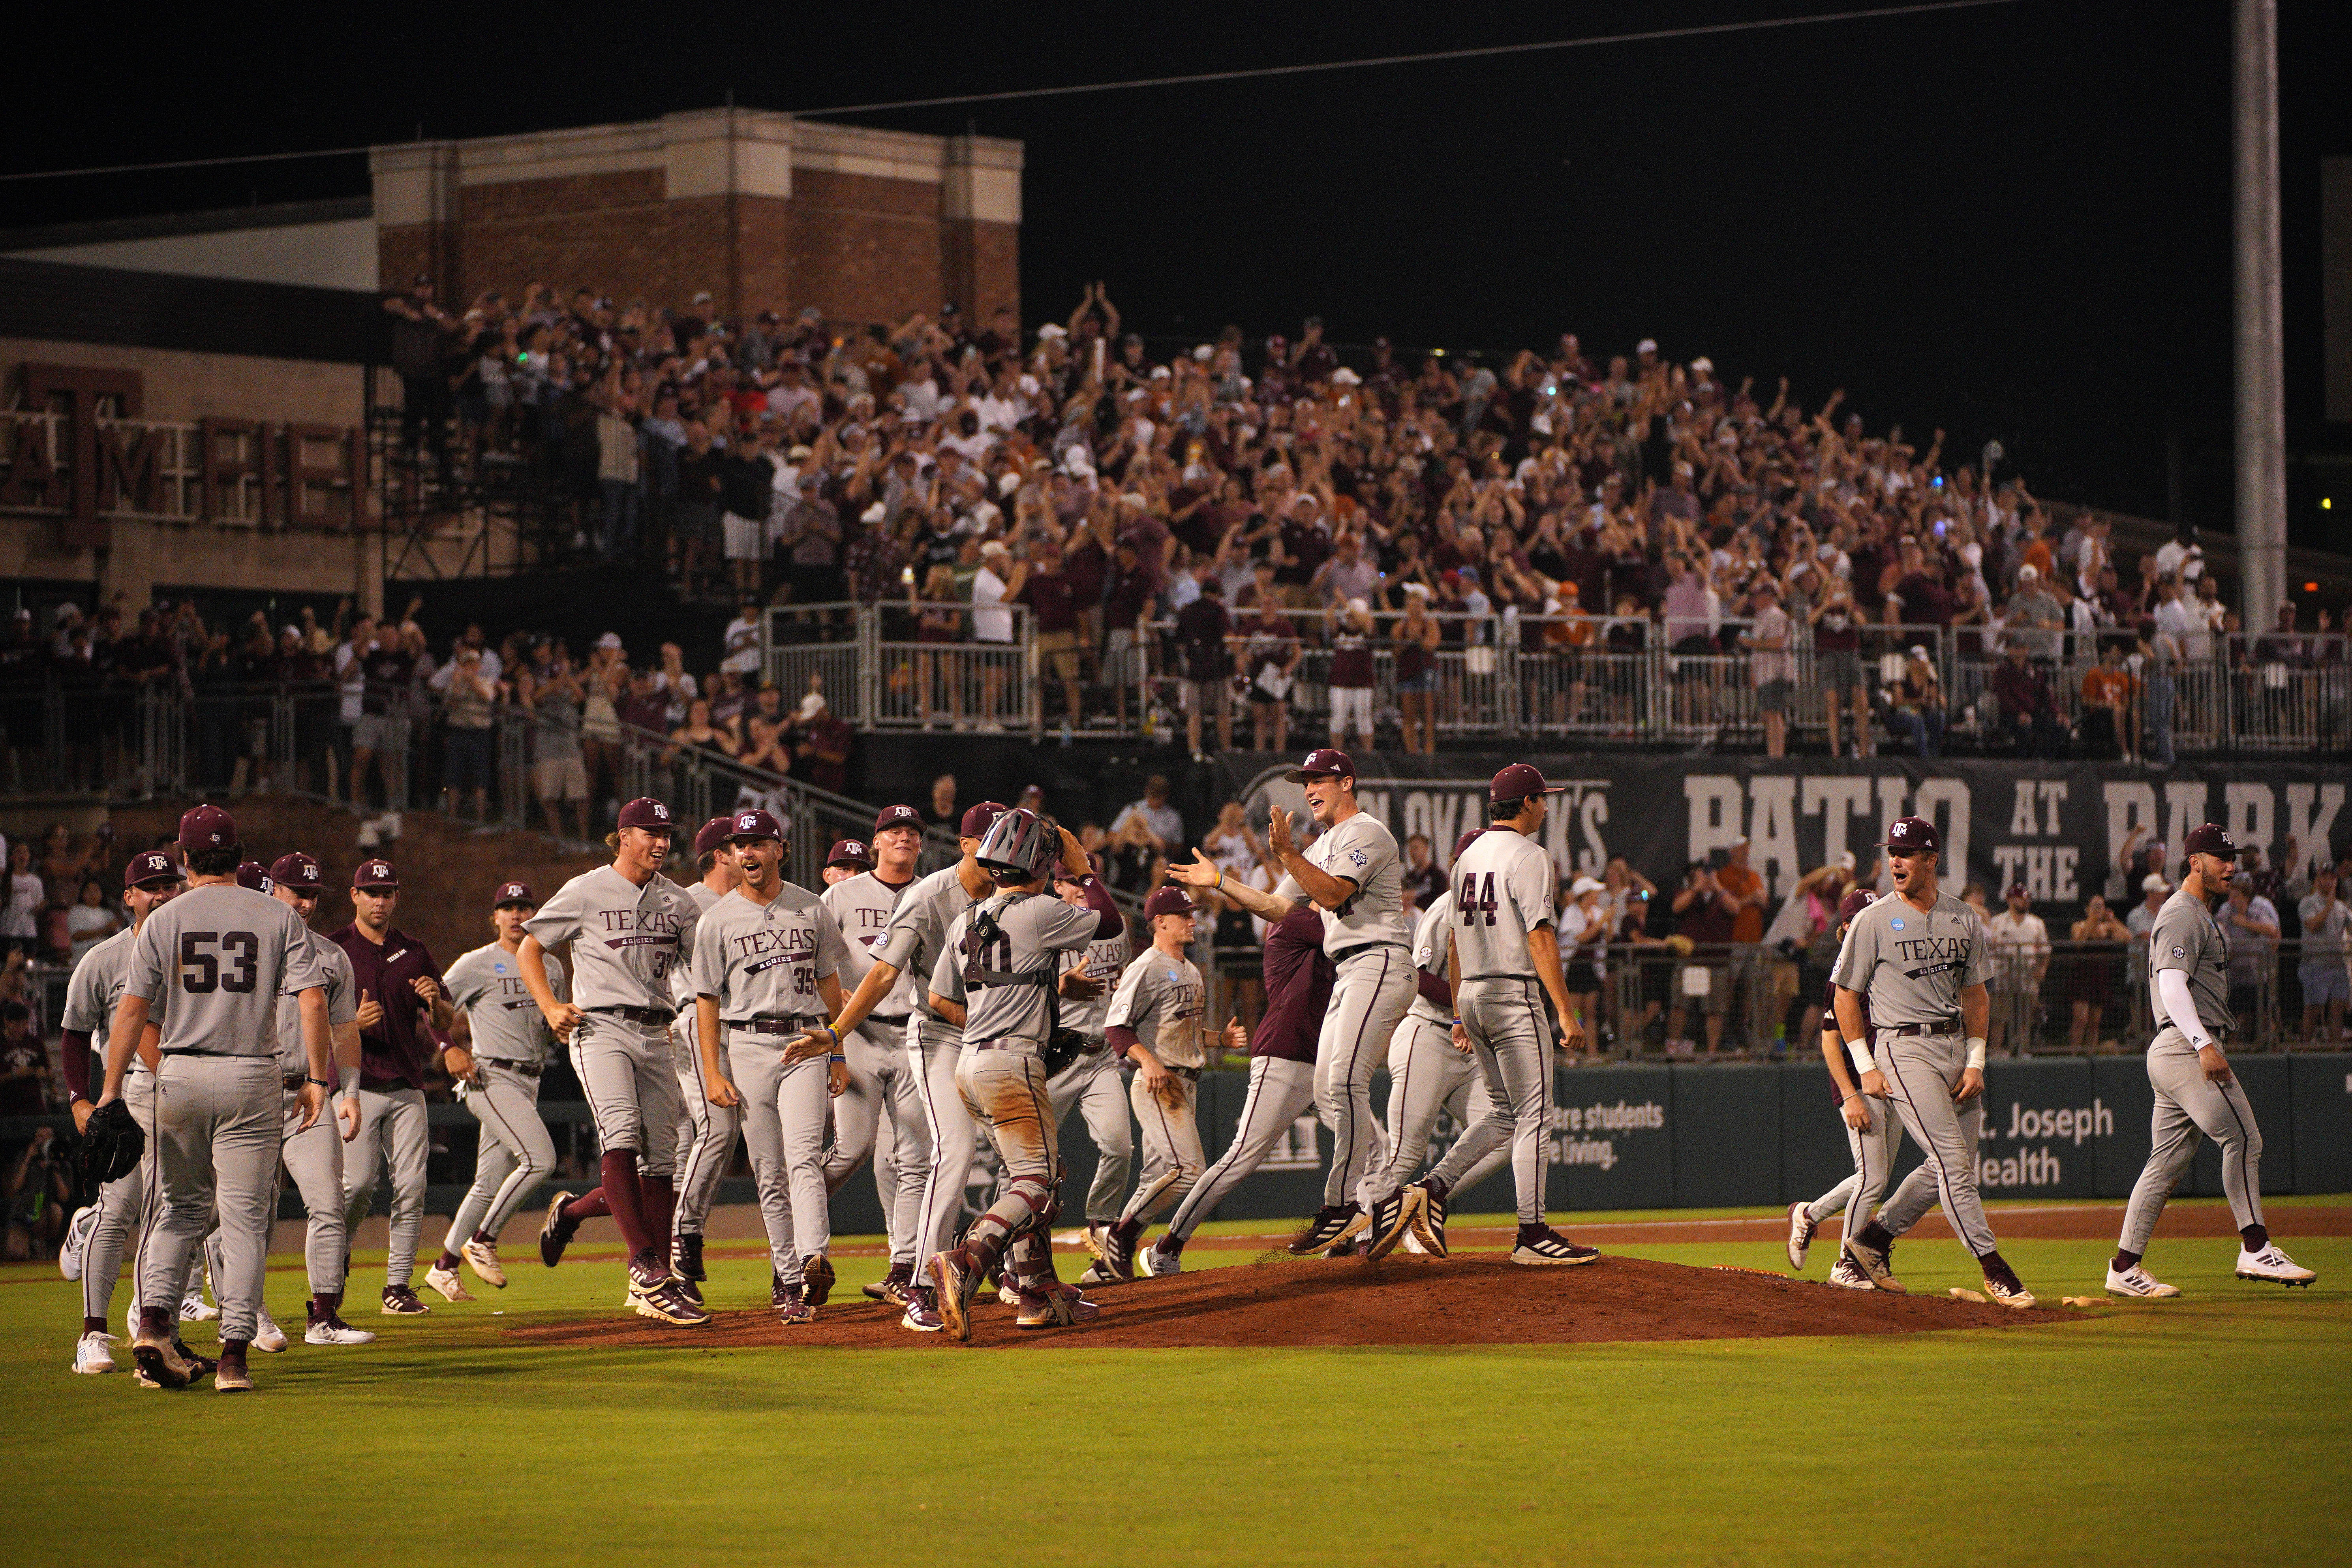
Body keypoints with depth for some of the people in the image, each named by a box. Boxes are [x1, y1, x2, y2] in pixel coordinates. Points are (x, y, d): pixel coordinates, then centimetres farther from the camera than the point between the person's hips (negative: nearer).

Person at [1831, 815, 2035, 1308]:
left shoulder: (1964, 920, 8)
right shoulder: (1874, 921, -4)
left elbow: (1975, 993, 15)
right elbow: (1846, 995, 0)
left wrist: (1976, 1060, 4)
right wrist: (1867, 1068, -6)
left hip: (1955, 1045, 6)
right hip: (1904, 1048, -6)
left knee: (1956, 1165, 7)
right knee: (1952, 1160, -13)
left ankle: (1873, 1237, 22)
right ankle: (1994, 1270, -14)